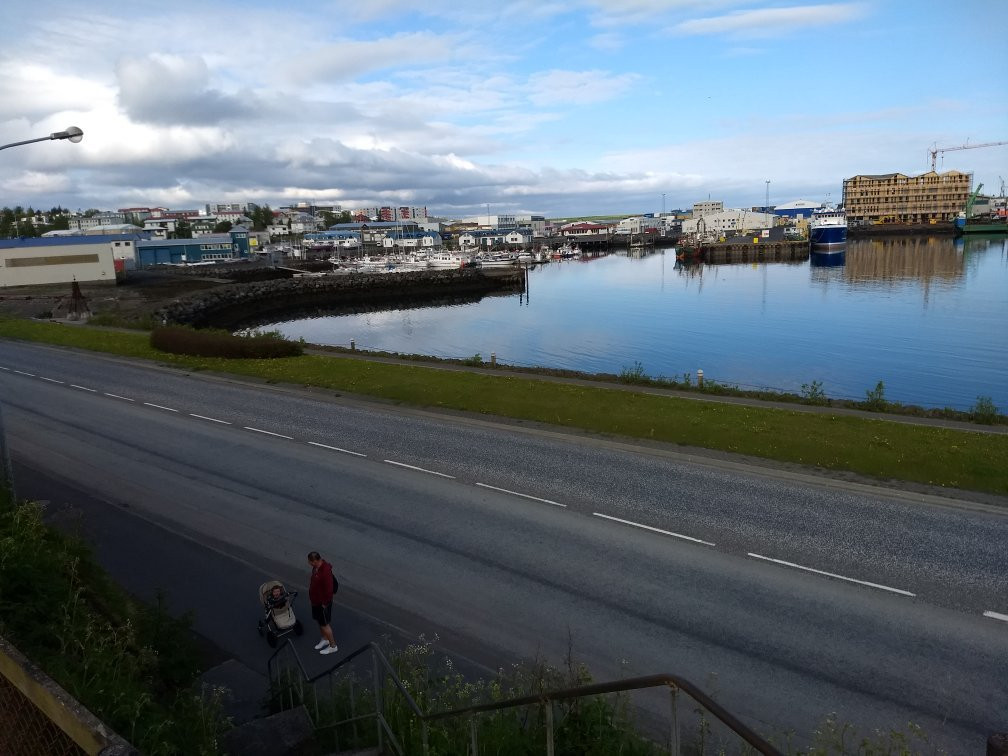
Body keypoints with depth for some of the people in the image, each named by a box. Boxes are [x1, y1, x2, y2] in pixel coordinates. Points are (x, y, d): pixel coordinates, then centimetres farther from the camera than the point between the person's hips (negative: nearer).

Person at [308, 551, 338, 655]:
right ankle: (325, 639, 45)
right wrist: (311, 595, 16)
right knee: (319, 621, 24)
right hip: (315, 600, 9)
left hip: (323, 602, -9)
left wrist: (325, 603, -19)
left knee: (324, 624, 6)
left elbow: (329, 590, -29)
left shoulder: (325, 572, -35)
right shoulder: (316, 567, -6)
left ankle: (333, 646, 23)